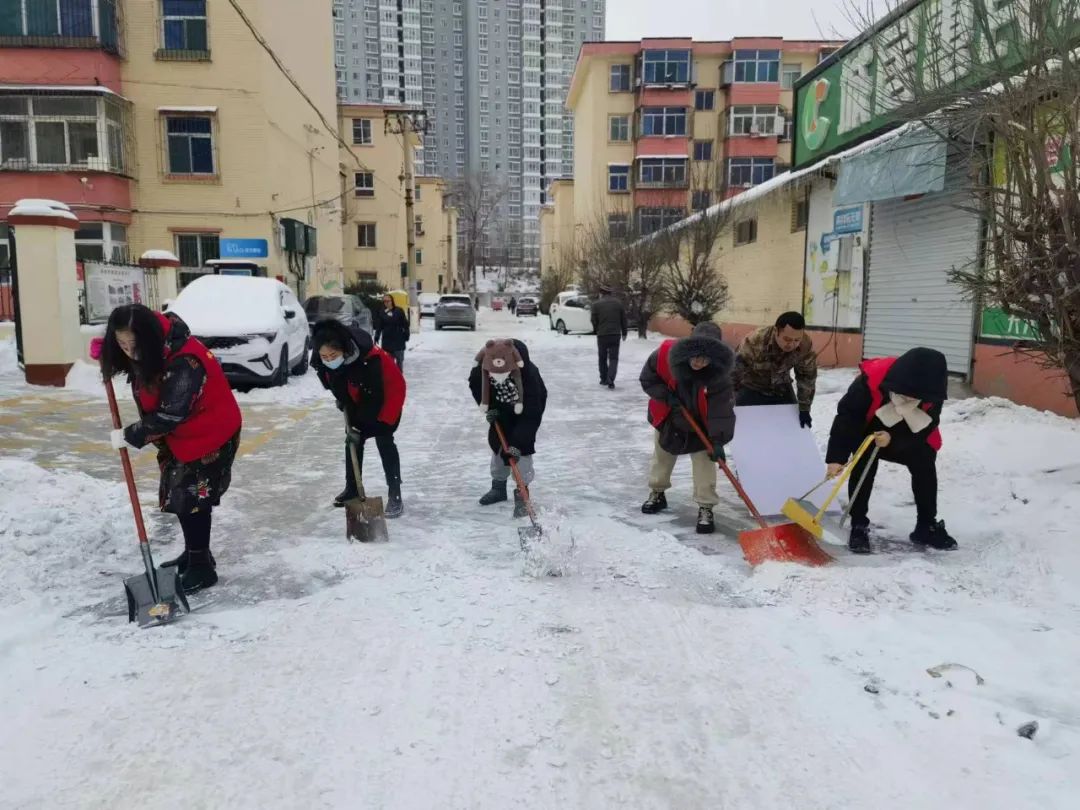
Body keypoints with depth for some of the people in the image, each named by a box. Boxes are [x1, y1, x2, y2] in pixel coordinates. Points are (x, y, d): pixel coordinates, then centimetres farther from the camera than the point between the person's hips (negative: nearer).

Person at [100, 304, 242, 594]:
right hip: (180, 434, 9)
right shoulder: (145, 351, -5)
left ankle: (202, 567, 5)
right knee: (176, 493, 15)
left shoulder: (184, 362, -34)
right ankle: (194, 554, 29)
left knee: (192, 497, -7)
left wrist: (129, 436, -19)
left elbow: (170, 415, -30)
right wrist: (103, 351, 1)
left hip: (209, 433, -9)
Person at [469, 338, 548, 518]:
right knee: (496, 442, 10)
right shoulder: (481, 370, -32)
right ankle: (498, 486, 29)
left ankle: (522, 493, -4)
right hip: (501, 408, 5)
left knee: (522, 446, -16)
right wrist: (488, 407, -16)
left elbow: (531, 414, -40)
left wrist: (517, 442, -43)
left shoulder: (528, 373, -43)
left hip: (529, 406, -5)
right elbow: (476, 385, -5)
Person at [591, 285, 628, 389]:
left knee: (602, 358, 15)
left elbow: (594, 321, 0)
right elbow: (623, 319, 7)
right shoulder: (618, 303, 4)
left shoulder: (596, 305, -3)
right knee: (614, 358, 2)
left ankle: (604, 379, 22)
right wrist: (624, 333, 17)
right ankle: (610, 379, -15)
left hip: (602, 335, -1)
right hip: (615, 334, 1)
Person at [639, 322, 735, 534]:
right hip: (668, 420, 2)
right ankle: (657, 494, 43)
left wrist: (718, 440, -34)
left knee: (705, 465, -6)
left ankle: (705, 508, 7)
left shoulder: (718, 374, -32)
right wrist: (667, 396, -27)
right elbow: (648, 378, -14)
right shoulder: (665, 353, -30)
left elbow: (721, 408, -29)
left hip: (700, 427, -2)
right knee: (661, 459, 21)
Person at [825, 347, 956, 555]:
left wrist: (892, 440, -40)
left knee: (926, 467, -2)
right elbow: (846, 417, -35)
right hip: (867, 430, -3)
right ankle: (859, 526, -9)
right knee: (863, 469, -19)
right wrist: (836, 457, -36)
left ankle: (927, 526, 14)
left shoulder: (932, 393, -30)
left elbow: (925, 429, -22)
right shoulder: (870, 381, -41)